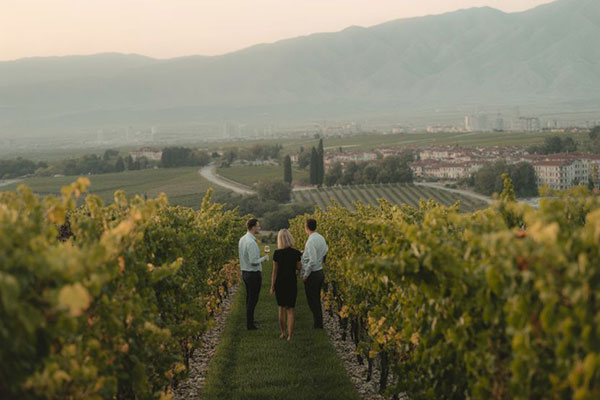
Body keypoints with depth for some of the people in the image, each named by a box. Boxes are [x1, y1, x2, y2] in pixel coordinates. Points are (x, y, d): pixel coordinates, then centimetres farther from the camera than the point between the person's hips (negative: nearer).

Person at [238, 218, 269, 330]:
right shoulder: (251, 242, -23)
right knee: (253, 299, -2)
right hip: (253, 274, -10)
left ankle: (250, 321, 28)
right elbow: (253, 261, -25)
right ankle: (250, 324, 3)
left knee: (249, 297, 19)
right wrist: (264, 258, -9)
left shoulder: (242, 239, 7)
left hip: (245, 272, 10)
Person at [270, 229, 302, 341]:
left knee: (281, 308, 17)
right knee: (290, 310, 5)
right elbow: (299, 268, 2)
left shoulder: (277, 253, -12)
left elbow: (275, 271, -7)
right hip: (291, 283, 0)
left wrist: (272, 287, 2)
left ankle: (283, 333, 22)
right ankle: (290, 335, 1)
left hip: (280, 283, 0)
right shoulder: (296, 253, -10)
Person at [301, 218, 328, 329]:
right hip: (320, 272, 9)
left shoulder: (311, 241, -21)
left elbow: (312, 261, -26)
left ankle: (317, 324, 4)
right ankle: (319, 323, 23)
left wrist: (306, 274, -17)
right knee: (317, 299, 17)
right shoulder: (321, 238, 5)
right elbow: (326, 252, 17)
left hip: (312, 274, -9)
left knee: (312, 300, 0)